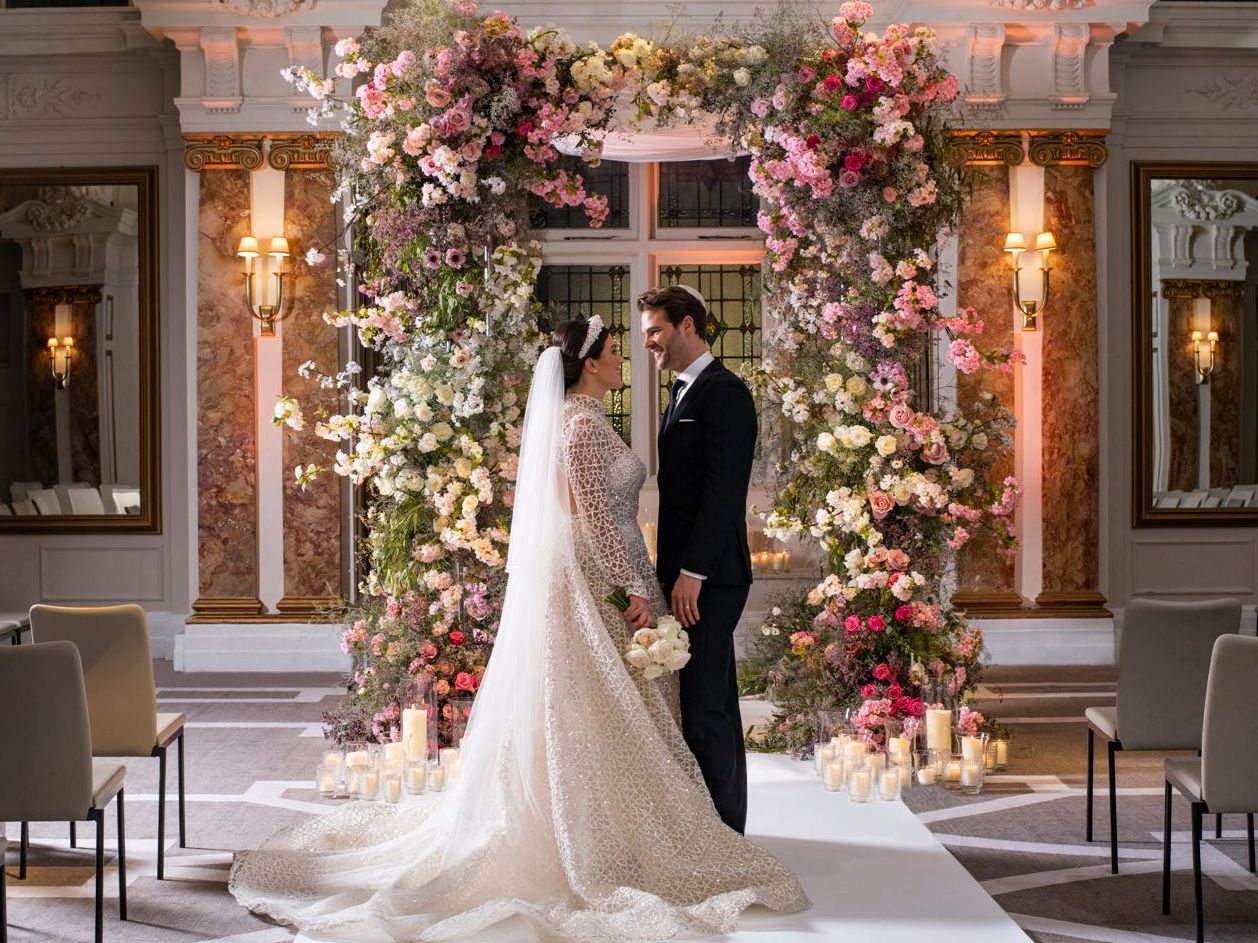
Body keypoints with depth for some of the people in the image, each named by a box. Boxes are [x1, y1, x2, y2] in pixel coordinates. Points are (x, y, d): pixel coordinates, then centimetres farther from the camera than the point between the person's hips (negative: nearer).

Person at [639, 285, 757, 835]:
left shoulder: (724, 393, -11)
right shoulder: (685, 393, 19)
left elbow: (723, 488, -18)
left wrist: (692, 571, -21)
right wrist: (672, 570, 15)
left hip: (708, 576, -10)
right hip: (689, 574, 10)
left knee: (704, 705, -9)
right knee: (714, 702, 14)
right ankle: (725, 826, 21)